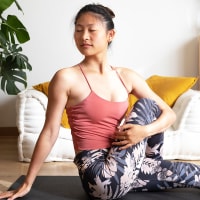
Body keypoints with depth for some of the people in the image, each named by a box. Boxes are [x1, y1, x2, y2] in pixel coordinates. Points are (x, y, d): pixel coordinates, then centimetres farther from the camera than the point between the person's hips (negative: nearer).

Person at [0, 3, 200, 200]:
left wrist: (145, 131, -14)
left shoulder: (127, 76, 5)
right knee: (145, 105, -7)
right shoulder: (66, 78, -10)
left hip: (123, 169, 6)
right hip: (102, 178, -6)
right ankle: (153, 165, 15)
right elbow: (49, 133, -6)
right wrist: (27, 183, -3)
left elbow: (170, 114, 7)